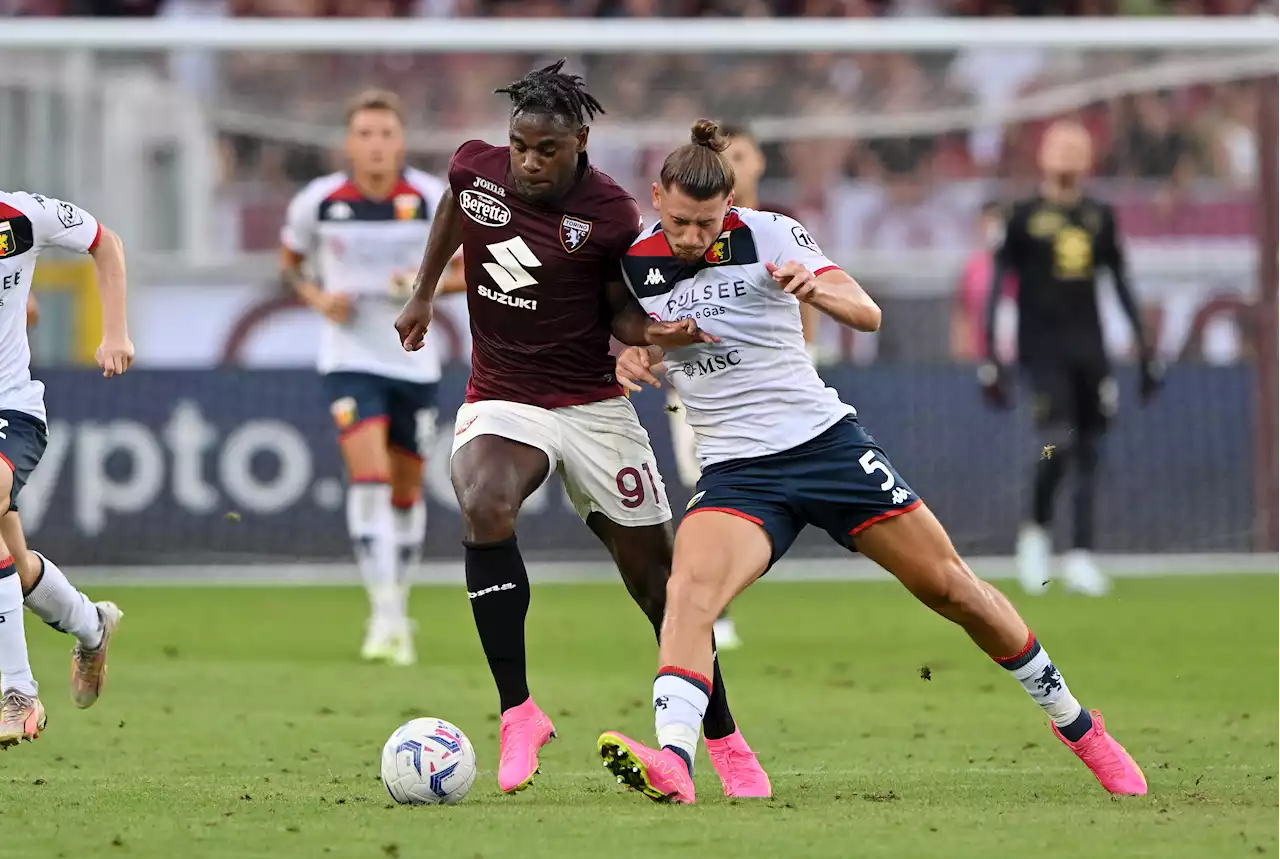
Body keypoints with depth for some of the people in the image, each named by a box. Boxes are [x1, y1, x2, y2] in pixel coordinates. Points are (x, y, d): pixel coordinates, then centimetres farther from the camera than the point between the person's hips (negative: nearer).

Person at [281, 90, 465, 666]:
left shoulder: (431, 199, -6)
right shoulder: (318, 202, -6)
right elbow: (289, 261, 12)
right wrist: (317, 298, -8)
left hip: (415, 360, 2)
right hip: (349, 359, -2)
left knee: (405, 490, 11)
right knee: (368, 475, -20)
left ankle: (399, 603, 32)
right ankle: (385, 615, -24)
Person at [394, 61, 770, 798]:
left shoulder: (611, 216, -15)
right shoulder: (475, 168, -7)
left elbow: (621, 312, -1)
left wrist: (652, 331, -23)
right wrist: (423, 293, 24)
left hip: (593, 406, -1)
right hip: (500, 401, 1)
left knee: (656, 576, 3)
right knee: (484, 509, -32)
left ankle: (726, 744, 21)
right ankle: (519, 714, -26)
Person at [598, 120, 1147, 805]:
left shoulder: (766, 235, -9)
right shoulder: (634, 259, 0)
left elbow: (868, 315, -16)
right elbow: (639, 337, 20)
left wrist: (815, 289, -38)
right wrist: (632, 355, -5)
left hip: (825, 439, -1)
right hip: (735, 473, 1)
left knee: (952, 588, 4)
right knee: (687, 594, -29)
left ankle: (1076, 724, 24)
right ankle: (671, 762, -47)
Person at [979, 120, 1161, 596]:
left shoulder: (1100, 217, 11)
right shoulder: (1023, 217, -1)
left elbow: (1120, 281, 19)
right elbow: (996, 284, -1)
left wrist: (1144, 347, 16)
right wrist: (989, 355, -7)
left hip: (1090, 349, 4)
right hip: (1043, 347, -4)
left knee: (1090, 450, 2)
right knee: (1059, 445, -17)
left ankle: (1080, 557, 6)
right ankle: (1035, 534, 6)